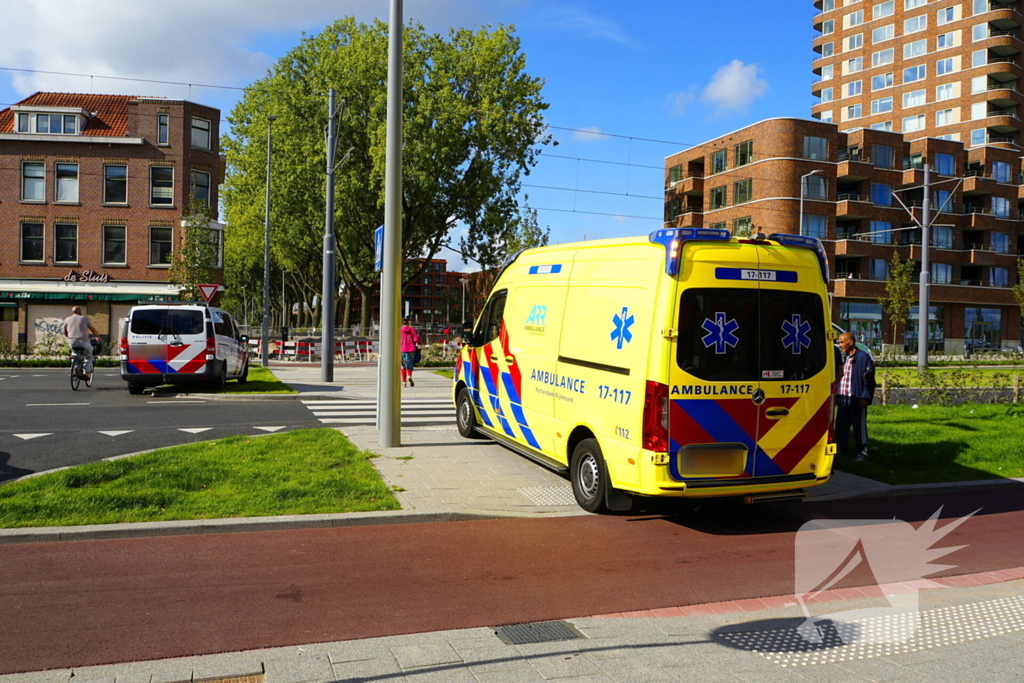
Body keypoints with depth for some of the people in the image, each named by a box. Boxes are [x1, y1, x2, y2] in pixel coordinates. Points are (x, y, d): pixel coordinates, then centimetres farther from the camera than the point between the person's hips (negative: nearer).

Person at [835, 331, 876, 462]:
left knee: (859, 427, 1)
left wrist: (865, 397, -16)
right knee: (840, 426, 11)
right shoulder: (843, 358, 15)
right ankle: (842, 449, 23)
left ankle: (862, 452, 11)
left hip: (856, 401, -7)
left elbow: (869, 380, -12)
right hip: (843, 400, 7)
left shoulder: (863, 358, -9)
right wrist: (836, 395, 16)